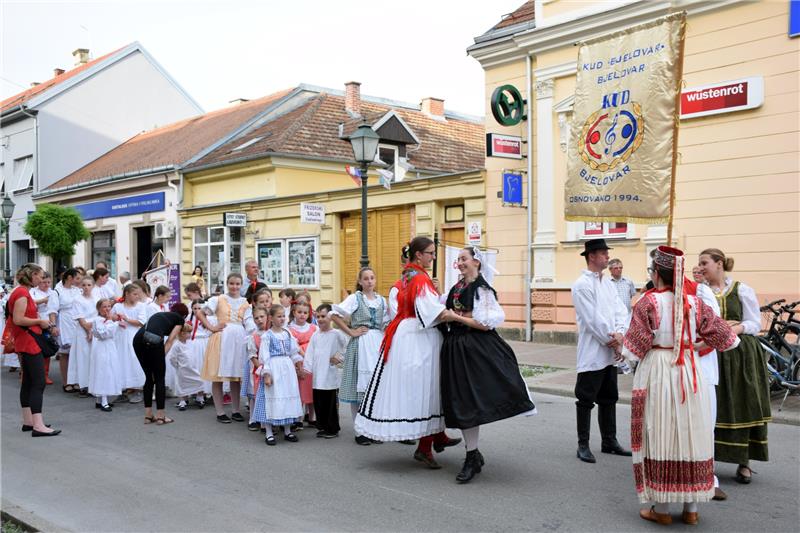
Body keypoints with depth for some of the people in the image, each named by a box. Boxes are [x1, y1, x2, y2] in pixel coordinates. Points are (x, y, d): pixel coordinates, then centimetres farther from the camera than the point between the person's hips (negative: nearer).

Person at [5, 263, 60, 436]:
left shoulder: (23, 292, 15)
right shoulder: (22, 293, -16)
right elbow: (18, 319, -24)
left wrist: (39, 321, 12)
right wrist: (39, 321, -14)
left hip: (25, 343, 11)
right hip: (29, 343, -11)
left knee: (28, 381, 13)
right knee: (38, 383, -12)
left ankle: (28, 421, 19)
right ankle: (38, 426, -15)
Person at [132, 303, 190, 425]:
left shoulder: (160, 314, 37)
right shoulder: (180, 319, 21)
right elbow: (170, 340, 8)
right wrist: (162, 357, 6)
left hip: (138, 338, 6)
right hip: (153, 340, -6)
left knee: (149, 377, 18)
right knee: (159, 379, 9)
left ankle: (148, 415, 21)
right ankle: (160, 415, 13)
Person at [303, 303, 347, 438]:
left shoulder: (337, 334, -5)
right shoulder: (315, 335, 11)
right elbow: (310, 353, 9)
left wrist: (340, 357, -9)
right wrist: (307, 368, 1)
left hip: (331, 376, -5)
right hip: (317, 376, 5)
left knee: (331, 403, 1)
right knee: (318, 403, 9)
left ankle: (333, 429, 12)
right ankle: (322, 427, 21)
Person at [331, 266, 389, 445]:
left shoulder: (381, 300, 12)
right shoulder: (355, 298, -2)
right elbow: (334, 314, -11)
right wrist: (351, 332, -9)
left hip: (378, 343, 5)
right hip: (360, 343, -4)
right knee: (360, 386, -2)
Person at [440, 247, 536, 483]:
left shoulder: (482, 289, -9)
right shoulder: (456, 288, 12)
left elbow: (485, 324, -15)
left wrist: (457, 317, -12)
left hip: (475, 349, -7)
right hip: (455, 347, 7)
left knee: (470, 400, -7)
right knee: (460, 401, 10)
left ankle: (472, 458, 3)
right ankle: (473, 454, 24)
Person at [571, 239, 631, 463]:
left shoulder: (607, 283, 12)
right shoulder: (582, 285, -11)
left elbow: (620, 310, 5)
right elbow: (593, 319, -16)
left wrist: (620, 334, -11)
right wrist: (611, 340, -12)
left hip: (610, 352, 8)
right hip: (592, 353, -8)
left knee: (608, 398, 15)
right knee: (586, 400, 1)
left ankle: (609, 441, 25)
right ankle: (583, 445, 9)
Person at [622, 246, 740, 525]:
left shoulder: (649, 302, -11)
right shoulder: (694, 302, 1)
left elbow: (634, 346, -12)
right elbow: (722, 336, 8)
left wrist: (622, 347, 8)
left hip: (657, 372, -4)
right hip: (690, 373, 4)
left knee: (660, 435, 5)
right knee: (690, 433, 11)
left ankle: (661, 508, 12)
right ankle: (691, 508, 18)